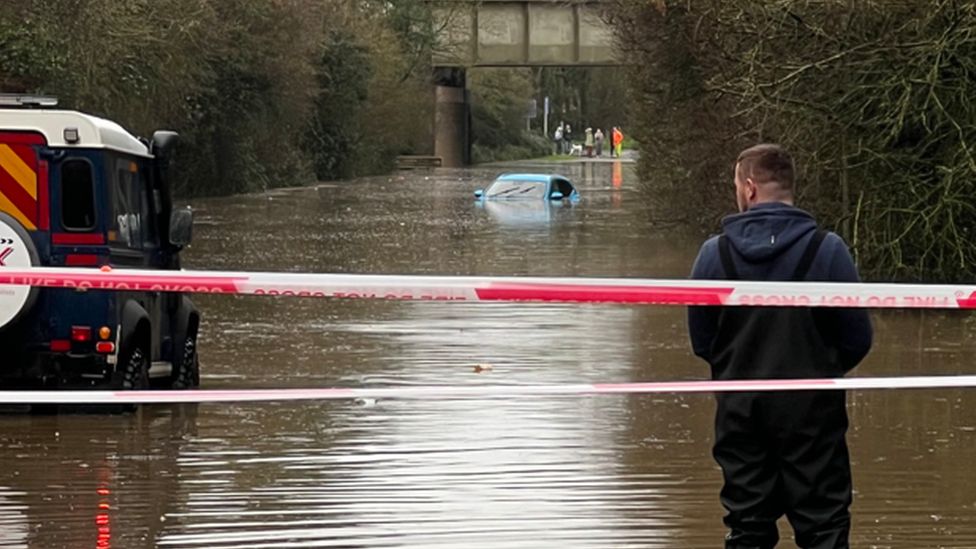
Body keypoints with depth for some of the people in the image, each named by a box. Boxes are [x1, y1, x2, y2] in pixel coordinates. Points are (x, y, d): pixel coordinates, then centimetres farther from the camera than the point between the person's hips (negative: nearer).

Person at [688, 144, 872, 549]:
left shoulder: (715, 254, -5)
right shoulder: (827, 250, -10)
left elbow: (701, 341, 2)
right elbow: (858, 338, -5)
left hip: (740, 409, 2)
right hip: (812, 409, -2)